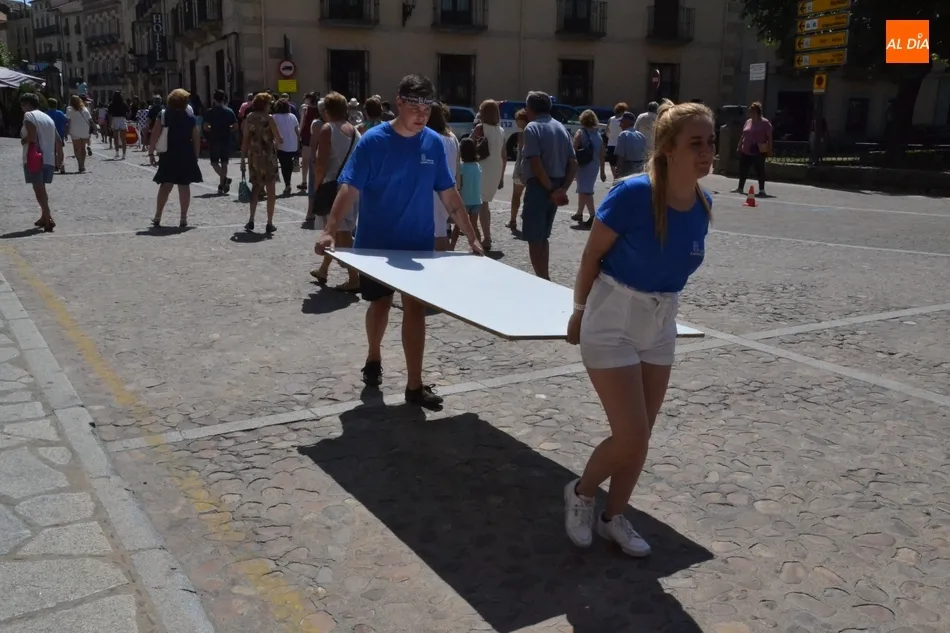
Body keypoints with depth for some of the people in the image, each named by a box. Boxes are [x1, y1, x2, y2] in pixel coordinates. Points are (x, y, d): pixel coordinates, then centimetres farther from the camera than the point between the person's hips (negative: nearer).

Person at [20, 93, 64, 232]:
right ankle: (44, 217, 25)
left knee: (38, 189, -7)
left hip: (34, 158, -7)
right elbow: (58, 141, 15)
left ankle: (48, 219, -17)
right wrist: (59, 158, 19)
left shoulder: (28, 116, -5)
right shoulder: (47, 117, 17)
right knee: (41, 188, 20)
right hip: (49, 159, 7)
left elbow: (32, 136, -18)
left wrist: (23, 141, 2)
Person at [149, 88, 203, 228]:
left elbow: (155, 135, -8)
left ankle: (157, 217, 5)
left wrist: (151, 152, -4)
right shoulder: (190, 118, 0)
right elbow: (197, 139, 0)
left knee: (165, 186, 9)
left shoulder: (163, 116, -1)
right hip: (186, 157, -1)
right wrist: (195, 156, 9)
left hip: (168, 156, 1)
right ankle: (183, 219, 5)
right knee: (184, 186, 4)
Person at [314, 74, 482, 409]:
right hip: (376, 243, -2)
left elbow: (449, 194, 4)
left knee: (415, 308, 1)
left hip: (418, 244, 2)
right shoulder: (373, 141, -13)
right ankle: (374, 358, 42)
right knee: (380, 303, 14)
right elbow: (350, 189, -19)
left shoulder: (434, 143, -2)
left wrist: (472, 237, 2)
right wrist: (329, 230, -33)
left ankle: (414, 384, 7)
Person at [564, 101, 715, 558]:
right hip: (612, 323, -6)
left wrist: (657, 303, 16)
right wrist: (579, 313, -3)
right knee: (631, 439, -5)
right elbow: (592, 254, -12)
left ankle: (613, 517, 33)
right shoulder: (632, 194, -24)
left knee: (639, 437, 13)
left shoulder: (702, 204, -6)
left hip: (660, 325, 6)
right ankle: (580, 493, 24)